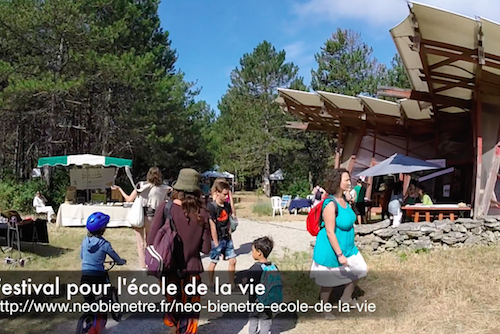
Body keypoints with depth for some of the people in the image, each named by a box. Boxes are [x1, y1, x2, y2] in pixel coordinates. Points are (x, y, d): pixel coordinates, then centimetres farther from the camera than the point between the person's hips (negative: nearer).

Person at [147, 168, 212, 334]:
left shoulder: (165, 208, -13)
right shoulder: (202, 213, -10)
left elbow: (151, 241, -14)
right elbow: (206, 248, -6)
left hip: (170, 270, 0)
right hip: (192, 271, 0)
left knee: (174, 311, 22)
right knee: (189, 316, 16)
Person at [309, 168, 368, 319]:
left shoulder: (343, 199, 0)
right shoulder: (330, 204, -28)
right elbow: (330, 232, -27)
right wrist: (339, 255, -24)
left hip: (347, 246, 9)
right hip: (330, 248, -9)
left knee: (358, 270, 19)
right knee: (329, 282, 10)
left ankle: (346, 298, 42)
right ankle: (325, 310, 33)